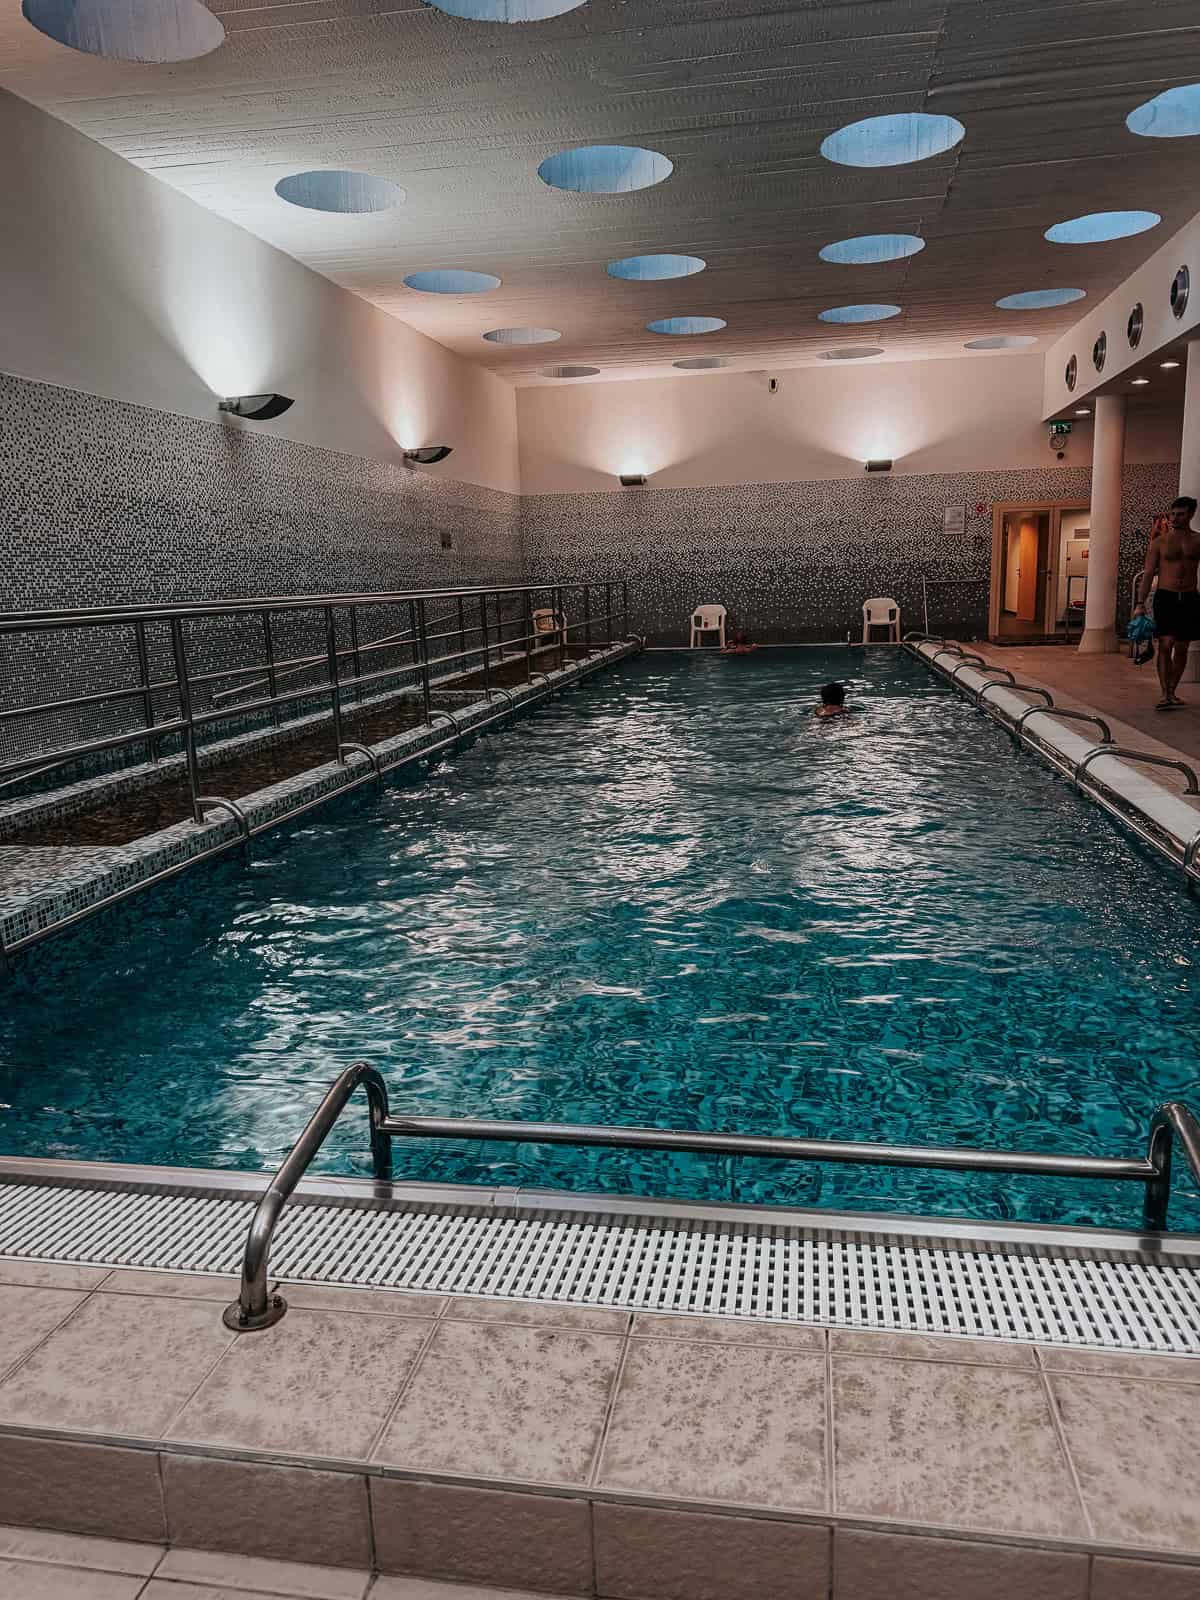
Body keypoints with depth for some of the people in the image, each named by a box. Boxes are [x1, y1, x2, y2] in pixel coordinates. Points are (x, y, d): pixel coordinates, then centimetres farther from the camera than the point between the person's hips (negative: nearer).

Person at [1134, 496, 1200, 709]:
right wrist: (1140, 603, -6)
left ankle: (1172, 692, 16)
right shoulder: (1160, 542, 3)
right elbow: (1148, 574, 2)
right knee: (1165, 645, -12)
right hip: (1165, 597, -2)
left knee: (1181, 648, 6)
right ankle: (1165, 694, -14)